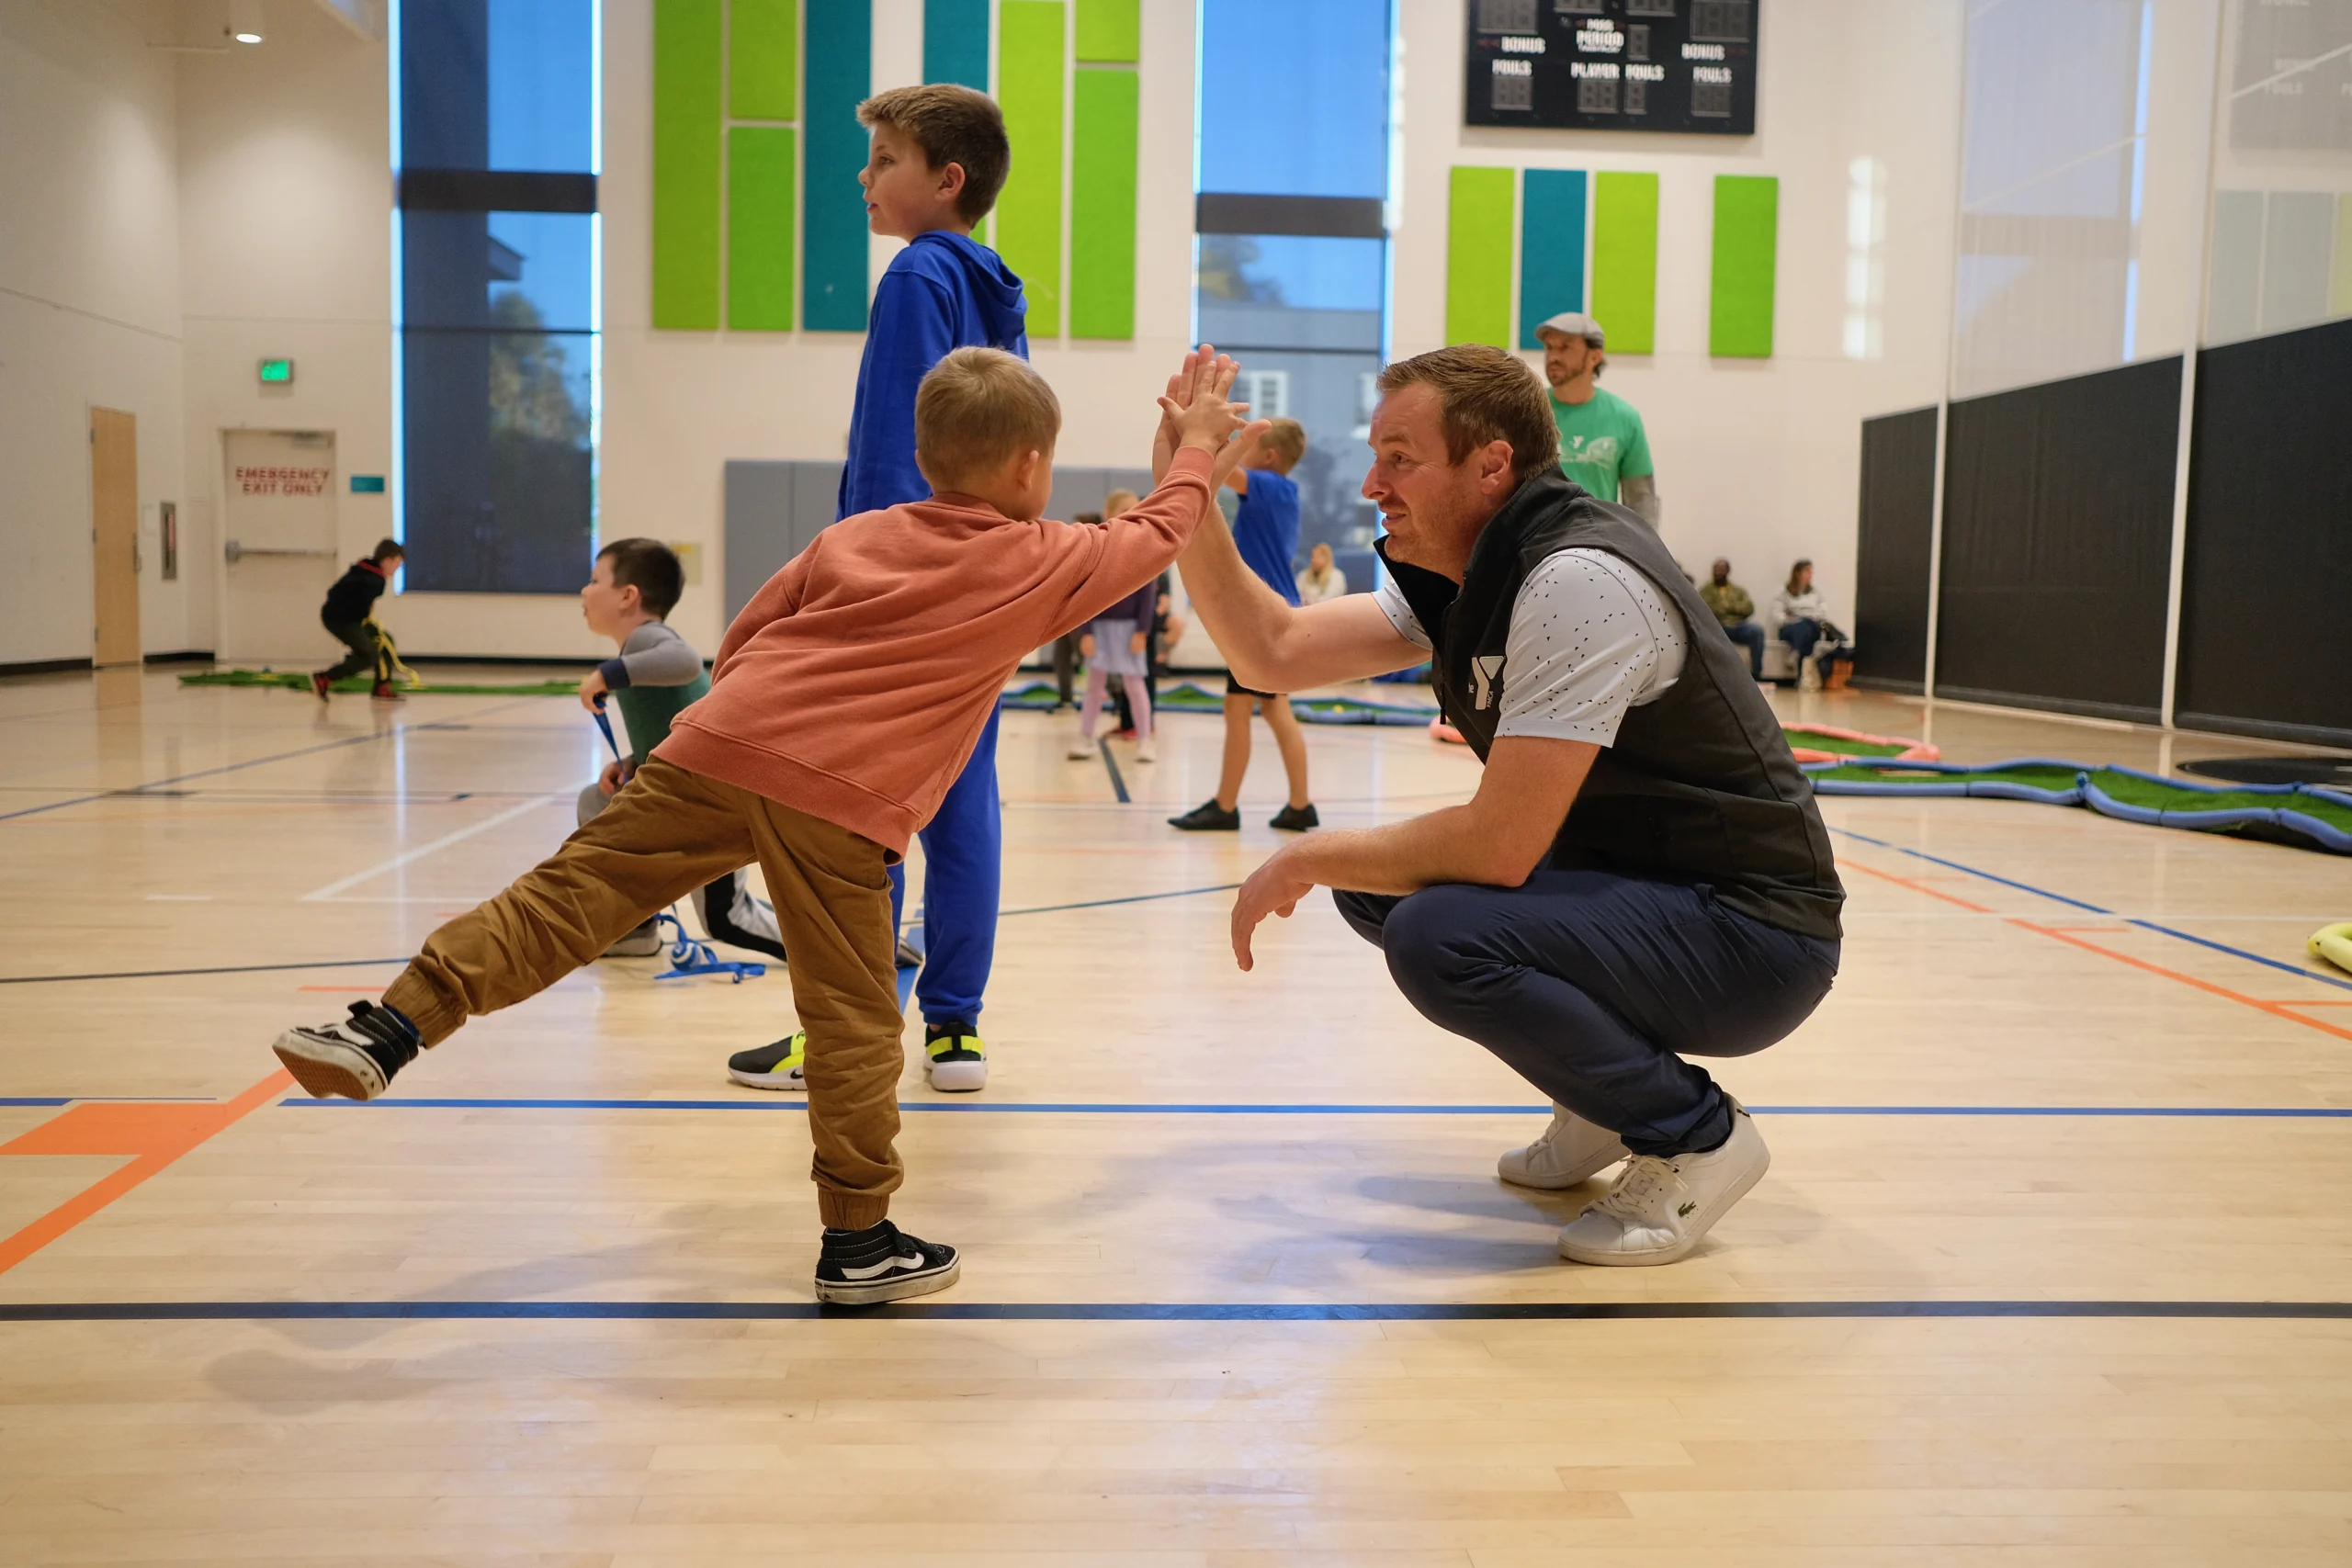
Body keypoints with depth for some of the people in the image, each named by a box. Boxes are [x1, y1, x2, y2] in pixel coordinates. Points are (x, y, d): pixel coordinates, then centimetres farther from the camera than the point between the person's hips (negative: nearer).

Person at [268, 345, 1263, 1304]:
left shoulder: (851, 536, 25)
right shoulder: (1040, 564, 13)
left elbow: (737, 644, 26)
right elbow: (1155, 540, 28)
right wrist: (1196, 455, 44)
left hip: (720, 744, 4)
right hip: (845, 802, -4)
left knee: (564, 898, 7)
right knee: (852, 1022, 6)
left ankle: (390, 1026, -3)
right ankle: (859, 1244, 16)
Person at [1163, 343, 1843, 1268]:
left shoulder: (1577, 580, -24)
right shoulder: (1459, 578, 5)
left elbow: (1500, 845, -27)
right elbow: (1272, 652, 3)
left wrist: (1308, 860, -15)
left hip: (1750, 932, -9)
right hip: (1629, 879, 9)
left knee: (1437, 936, -28)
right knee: (1373, 879, 5)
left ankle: (1693, 1133, -5)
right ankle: (1611, 1090, 16)